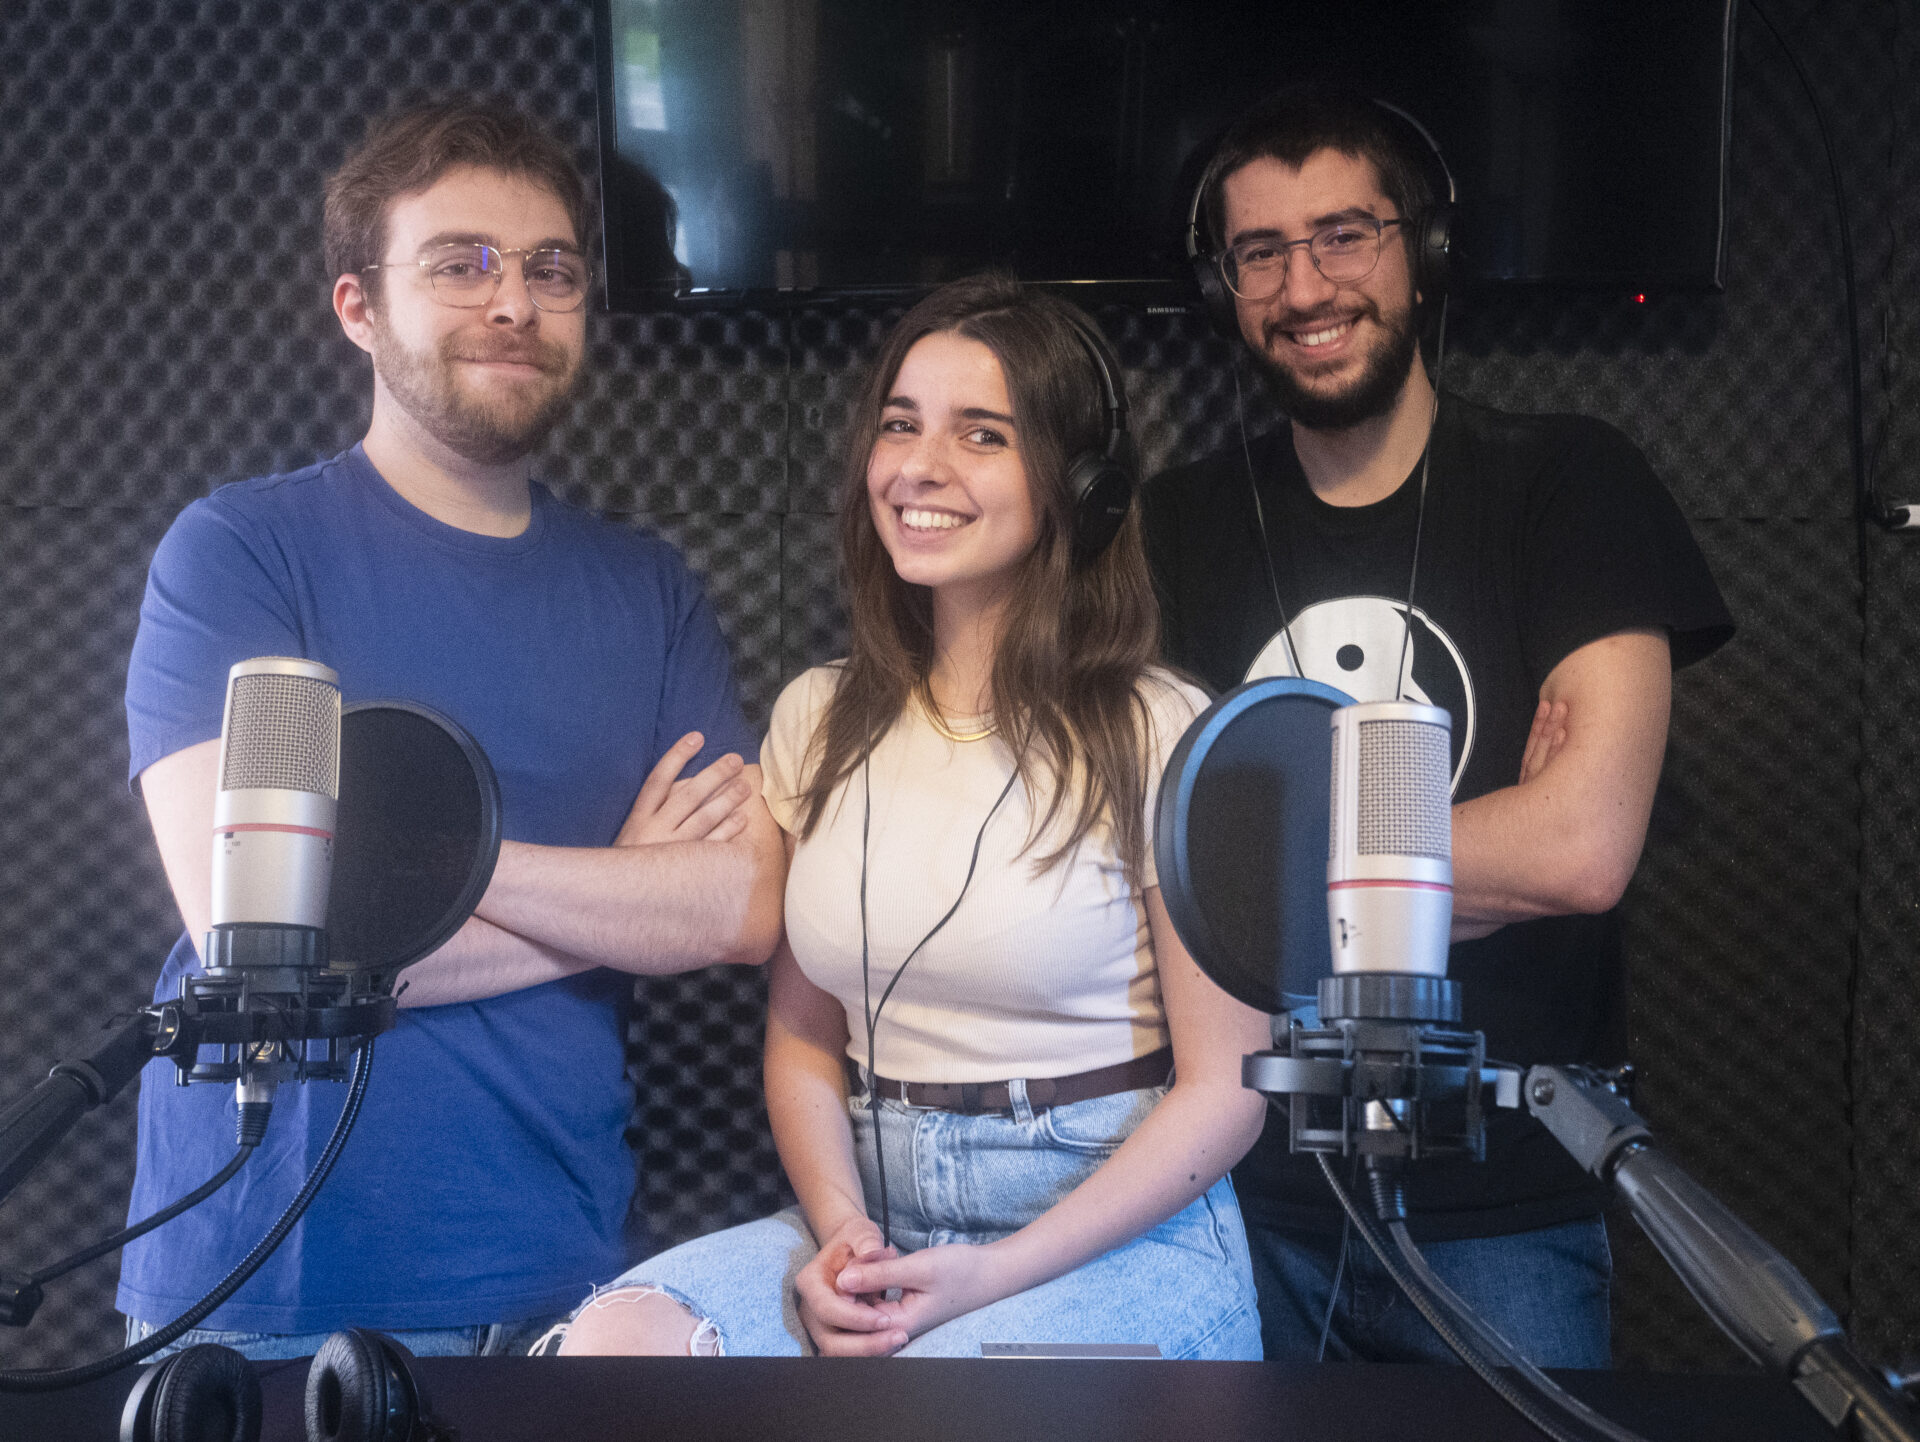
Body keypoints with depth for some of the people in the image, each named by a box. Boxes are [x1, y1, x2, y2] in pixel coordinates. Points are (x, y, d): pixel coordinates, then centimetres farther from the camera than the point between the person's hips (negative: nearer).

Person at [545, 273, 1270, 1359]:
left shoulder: (1162, 736, -6)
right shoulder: (820, 719, 9)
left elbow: (1224, 1087, -6)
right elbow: (802, 1034, 14)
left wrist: (997, 1274, -15)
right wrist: (837, 1227, -6)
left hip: (1118, 1234, -4)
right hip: (875, 1220, 4)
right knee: (615, 1337, -24)